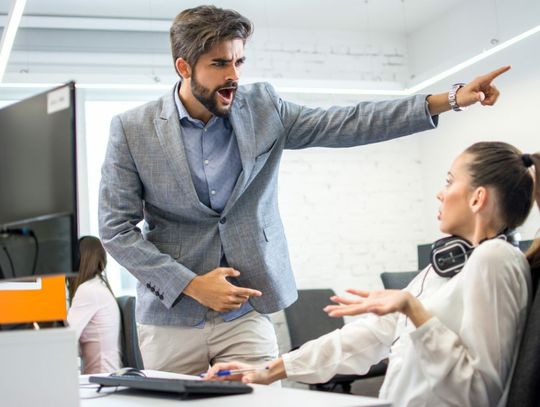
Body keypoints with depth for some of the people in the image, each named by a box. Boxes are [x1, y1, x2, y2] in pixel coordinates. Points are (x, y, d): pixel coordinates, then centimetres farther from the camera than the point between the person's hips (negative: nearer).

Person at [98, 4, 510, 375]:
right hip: (169, 318, -1)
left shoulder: (261, 108, 0)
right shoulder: (132, 129, -6)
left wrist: (448, 99, -13)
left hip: (246, 314, 1)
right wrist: (191, 285, -14)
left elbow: (347, 124, -5)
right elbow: (115, 229, -6)